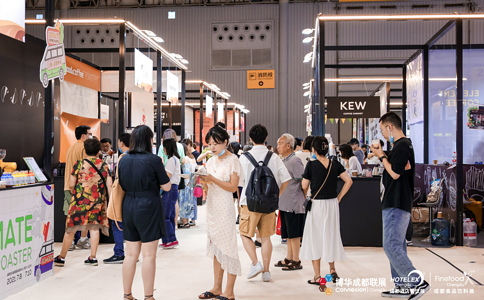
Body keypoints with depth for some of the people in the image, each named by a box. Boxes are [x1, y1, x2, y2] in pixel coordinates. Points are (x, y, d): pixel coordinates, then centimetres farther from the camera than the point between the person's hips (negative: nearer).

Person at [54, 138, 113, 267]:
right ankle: (93, 257, 9)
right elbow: (109, 185, 3)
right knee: (94, 227, 8)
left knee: (71, 228, 4)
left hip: (81, 200, -2)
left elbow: (71, 185, -3)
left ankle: (61, 258, 13)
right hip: (98, 201, 3)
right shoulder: (104, 165, 5)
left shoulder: (79, 164, -3)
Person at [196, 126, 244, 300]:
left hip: (225, 207, -7)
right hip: (212, 207, 7)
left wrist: (213, 179, -19)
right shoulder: (211, 161, 13)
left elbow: (233, 187, -13)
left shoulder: (233, 160, -7)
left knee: (227, 246, -4)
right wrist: (204, 181, -5)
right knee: (215, 246, 11)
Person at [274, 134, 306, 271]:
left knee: (294, 234, -1)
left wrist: (304, 198, -11)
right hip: (284, 203, 9)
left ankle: (296, 261, 7)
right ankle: (289, 258, 24)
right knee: (288, 234, 15)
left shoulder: (295, 160, -14)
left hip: (294, 204, -9)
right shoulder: (284, 161, 14)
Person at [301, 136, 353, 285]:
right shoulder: (335, 164, 0)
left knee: (315, 238, 5)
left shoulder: (311, 165, -11)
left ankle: (317, 276, 8)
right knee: (331, 235, 19)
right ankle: (332, 269, 22)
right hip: (332, 203, 4)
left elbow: (304, 186, -7)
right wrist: (339, 197, 4)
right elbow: (349, 181, -1)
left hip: (316, 204, -4)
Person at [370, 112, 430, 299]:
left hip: (396, 206, -11)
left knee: (391, 246, -11)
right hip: (395, 204, 11)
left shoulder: (401, 146, -15)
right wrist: (382, 155, 15)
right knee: (397, 246, 14)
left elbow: (394, 173, -19)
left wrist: (381, 155, -8)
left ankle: (418, 283, -8)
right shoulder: (405, 144, 17)